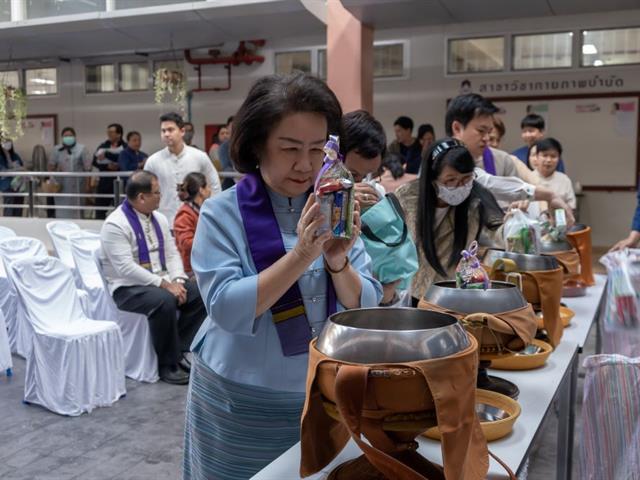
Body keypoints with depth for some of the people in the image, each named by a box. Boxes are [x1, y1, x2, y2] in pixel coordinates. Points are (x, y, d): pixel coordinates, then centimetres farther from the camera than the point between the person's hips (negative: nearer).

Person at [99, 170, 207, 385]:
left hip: (162, 281, 8)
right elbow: (126, 268, -24)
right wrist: (164, 285, -25)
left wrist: (177, 281, -11)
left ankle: (178, 350, -2)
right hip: (128, 287, -7)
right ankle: (168, 363, -17)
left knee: (199, 295, -12)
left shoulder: (159, 218, 9)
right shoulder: (115, 224, -16)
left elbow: (172, 254, 9)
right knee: (164, 301, -35)